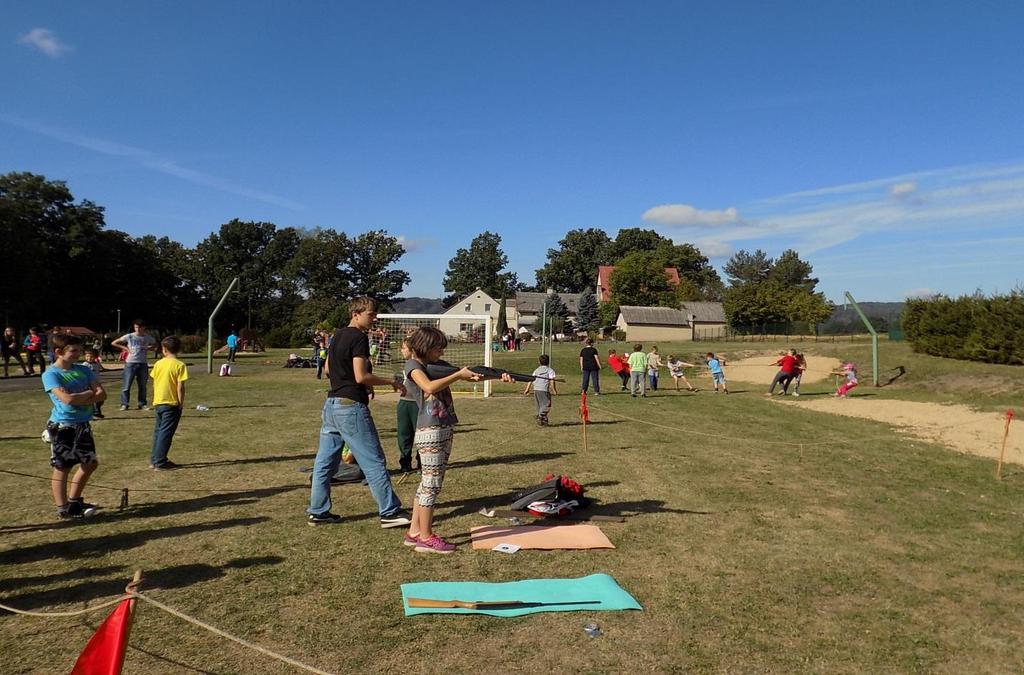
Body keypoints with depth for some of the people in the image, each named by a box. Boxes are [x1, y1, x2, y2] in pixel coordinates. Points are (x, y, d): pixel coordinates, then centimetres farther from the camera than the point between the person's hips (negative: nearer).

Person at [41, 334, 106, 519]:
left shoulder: (83, 370, 6)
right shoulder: (50, 374, -11)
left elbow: (102, 394, -2)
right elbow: (67, 399, -24)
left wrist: (78, 399, -17)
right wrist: (89, 393, -9)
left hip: (83, 425, 7)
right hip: (62, 427, -6)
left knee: (90, 463, 12)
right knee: (62, 468, 4)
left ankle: (74, 501, 29)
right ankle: (63, 509, 14)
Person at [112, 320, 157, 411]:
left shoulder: (148, 338, 6)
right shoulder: (129, 336, -1)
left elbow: (155, 345, 23)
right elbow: (114, 343, 5)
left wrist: (149, 348, 3)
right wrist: (125, 348, -4)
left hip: (143, 363, 2)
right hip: (131, 363, -2)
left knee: (142, 386, 8)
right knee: (126, 385, -4)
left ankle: (142, 404, 17)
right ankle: (124, 404, 4)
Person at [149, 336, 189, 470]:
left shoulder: (158, 364, 4)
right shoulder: (179, 365, -12)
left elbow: (154, 383, 10)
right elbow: (180, 387, -14)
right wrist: (181, 403, -7)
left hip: (158, 402, 6)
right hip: (171, 403, -6)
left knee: (158, 431, 17)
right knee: (166, 433, -2)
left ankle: (154, 459, 25)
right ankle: (160, 463, 0)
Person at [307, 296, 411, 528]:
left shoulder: (338, 336, 14)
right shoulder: (359, 338, -13)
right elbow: (361, 376, -20)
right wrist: (392, 382, -9)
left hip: (332, 404, 9)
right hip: (351, 406, -9)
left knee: (325, 461, 12)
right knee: (374, 462, -2)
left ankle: (317, 512, 19)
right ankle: (390, 513, 3)